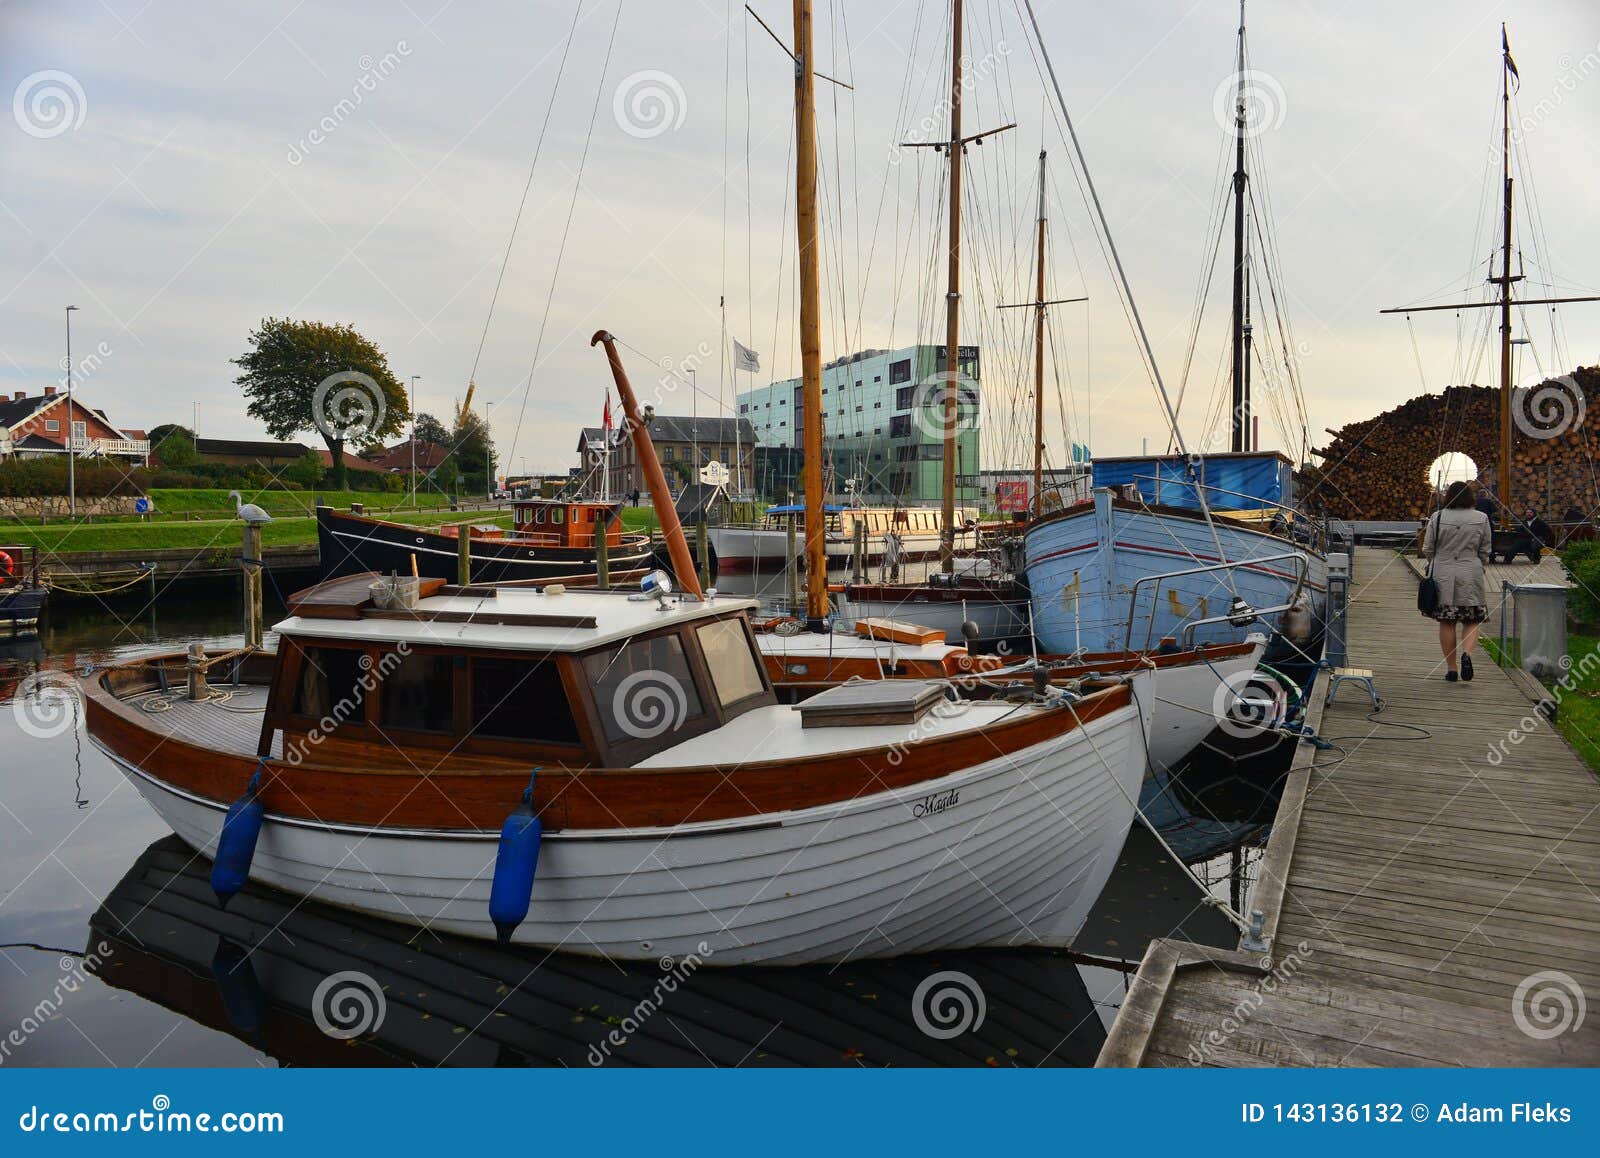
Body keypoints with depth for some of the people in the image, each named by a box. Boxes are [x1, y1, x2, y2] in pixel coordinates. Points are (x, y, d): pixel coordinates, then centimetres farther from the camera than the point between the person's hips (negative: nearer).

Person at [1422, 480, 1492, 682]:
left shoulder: (1437, 517, -3)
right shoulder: (1481, 518, -1)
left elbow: (1427, 549, 2)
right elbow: (1485, 551, 4)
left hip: (1443, 575, 0)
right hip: (1471, 574, 0)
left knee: (1447, 622, 6)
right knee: (1472, 620, 8)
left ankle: (1451, 669, 8)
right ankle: (1467, 653, -18)